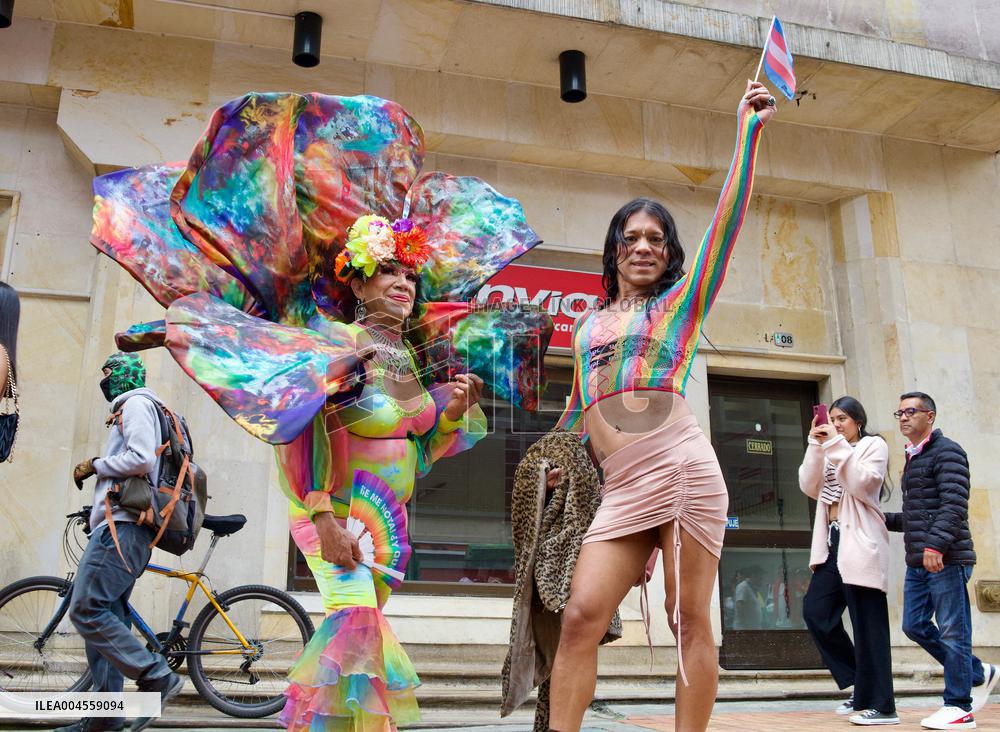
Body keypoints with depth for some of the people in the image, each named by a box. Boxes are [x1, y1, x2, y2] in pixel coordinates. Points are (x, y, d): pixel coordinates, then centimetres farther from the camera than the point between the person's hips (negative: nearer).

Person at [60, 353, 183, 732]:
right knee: (107, 617, 7)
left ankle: (156, 677, -16)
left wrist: (95, 465, -7)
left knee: (86, 611, -16)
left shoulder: (136, 404, -3)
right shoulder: (129, 409, 29)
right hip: (122, 526, 11)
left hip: (122, 525, -11)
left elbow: (141, 459, -18)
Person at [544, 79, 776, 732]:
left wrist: (748, 132, -5)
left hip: (681, 465, -3)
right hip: (622, 485, 3)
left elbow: (728, 219, 0)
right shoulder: (588, 325, 21)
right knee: (582, 616, -8)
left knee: (691, 622, 0)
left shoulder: (682, 302, 11)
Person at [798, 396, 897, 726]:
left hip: (860, 544, -7)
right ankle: (862, 688, 12)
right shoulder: (831, 452, 23)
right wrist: (817, 445, -2)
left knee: (867, 623, -7)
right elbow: (809, 487, 6)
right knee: (815, 612, 1)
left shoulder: (874, 445, 4)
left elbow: (862, 484, -15)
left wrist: (837, 446, -15)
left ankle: (880, 705, -1)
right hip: (832, 543, 7)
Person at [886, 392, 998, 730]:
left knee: (951, 631, -4)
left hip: (946, 558, -9)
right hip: (918, 561, 9)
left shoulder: (947, 452, -6)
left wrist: (935, 545, -27)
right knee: (915, 626, 9)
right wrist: (883, 520, 18)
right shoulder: (913, 458, 21)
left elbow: (954, 504, -18)